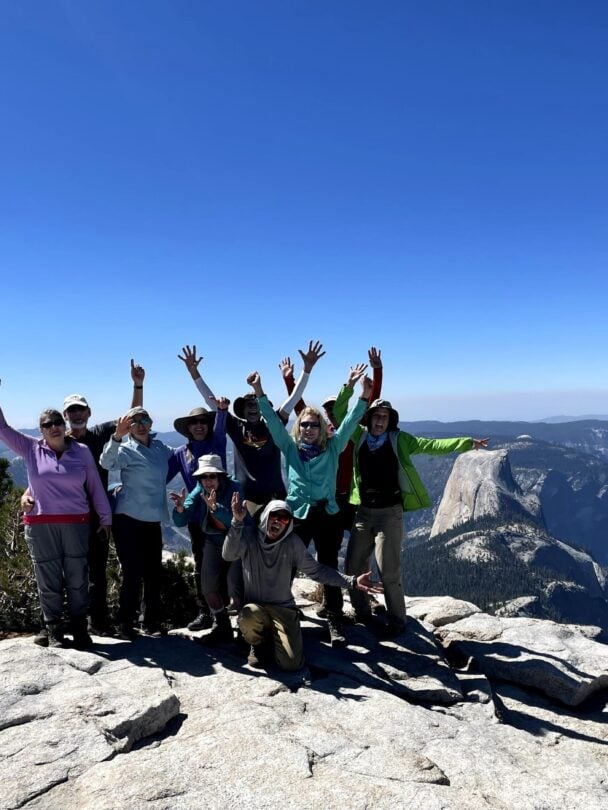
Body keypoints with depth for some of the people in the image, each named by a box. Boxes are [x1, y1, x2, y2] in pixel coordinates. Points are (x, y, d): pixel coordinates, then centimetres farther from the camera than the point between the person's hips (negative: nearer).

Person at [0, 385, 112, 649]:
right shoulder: (31, 449, 3)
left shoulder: (81, 451, 2)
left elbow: (95, 487, 6)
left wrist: (105, 518, 9)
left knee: (77, 579, 6)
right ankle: (53, 630, 20)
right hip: (40, 526, 0)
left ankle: (79, 628, 19)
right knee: (48, 581, 7)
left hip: (76, 524, 0)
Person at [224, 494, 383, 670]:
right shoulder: (248, 535, -9)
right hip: (255, 605, -1)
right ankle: (257, 643, 4)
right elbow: (229, 555, -26)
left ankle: (274, 635, 22)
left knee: (291, 663, -15)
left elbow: (316, 569, -3)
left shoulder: (292, 542, -7)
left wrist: (352, 581, -12)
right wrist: (237, 522, -40)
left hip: (283, 608, 1)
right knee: (247, 620, -36)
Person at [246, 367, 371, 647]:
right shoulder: (290, 447, 7)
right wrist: (259, 392, -10)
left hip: (328, 516, 0)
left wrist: (364, 394, -16)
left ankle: (335, 623, 16)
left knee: (329, 569, 6)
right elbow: (272, 420, 0)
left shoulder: (332, 448, 6)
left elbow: (350, 422, -4)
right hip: (297, 516, 0)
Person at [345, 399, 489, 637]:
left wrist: (467, 443, -17)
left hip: (389, 512, -3)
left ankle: (396, 620, 16)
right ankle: (362, 613, 29)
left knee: (388, 571, -2)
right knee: (353, 567, 9)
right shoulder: (360, 435, 4)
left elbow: (432, 446, -8)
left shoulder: (399, 439, -2)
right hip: (363, 512, 4)